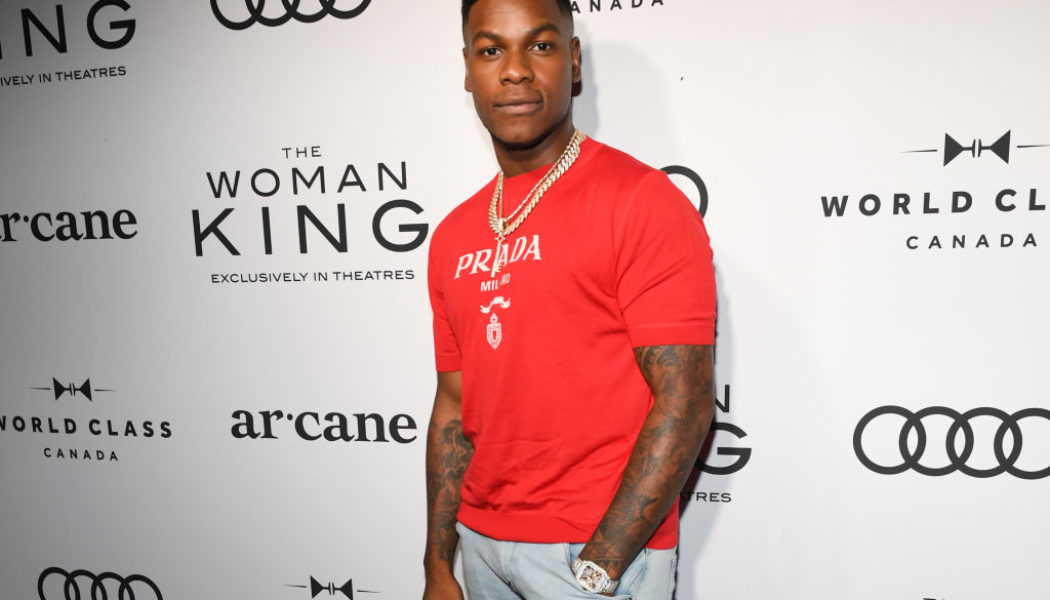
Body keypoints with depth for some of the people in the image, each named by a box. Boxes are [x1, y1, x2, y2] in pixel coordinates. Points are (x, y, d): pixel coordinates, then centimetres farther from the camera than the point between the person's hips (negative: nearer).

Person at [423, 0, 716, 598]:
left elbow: (685, 401, -16)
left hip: (607, 548, -6)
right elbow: (454, 403, 9)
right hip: (481, 541, 6)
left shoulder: (642, 201, -12)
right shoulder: (454, 236, 6)